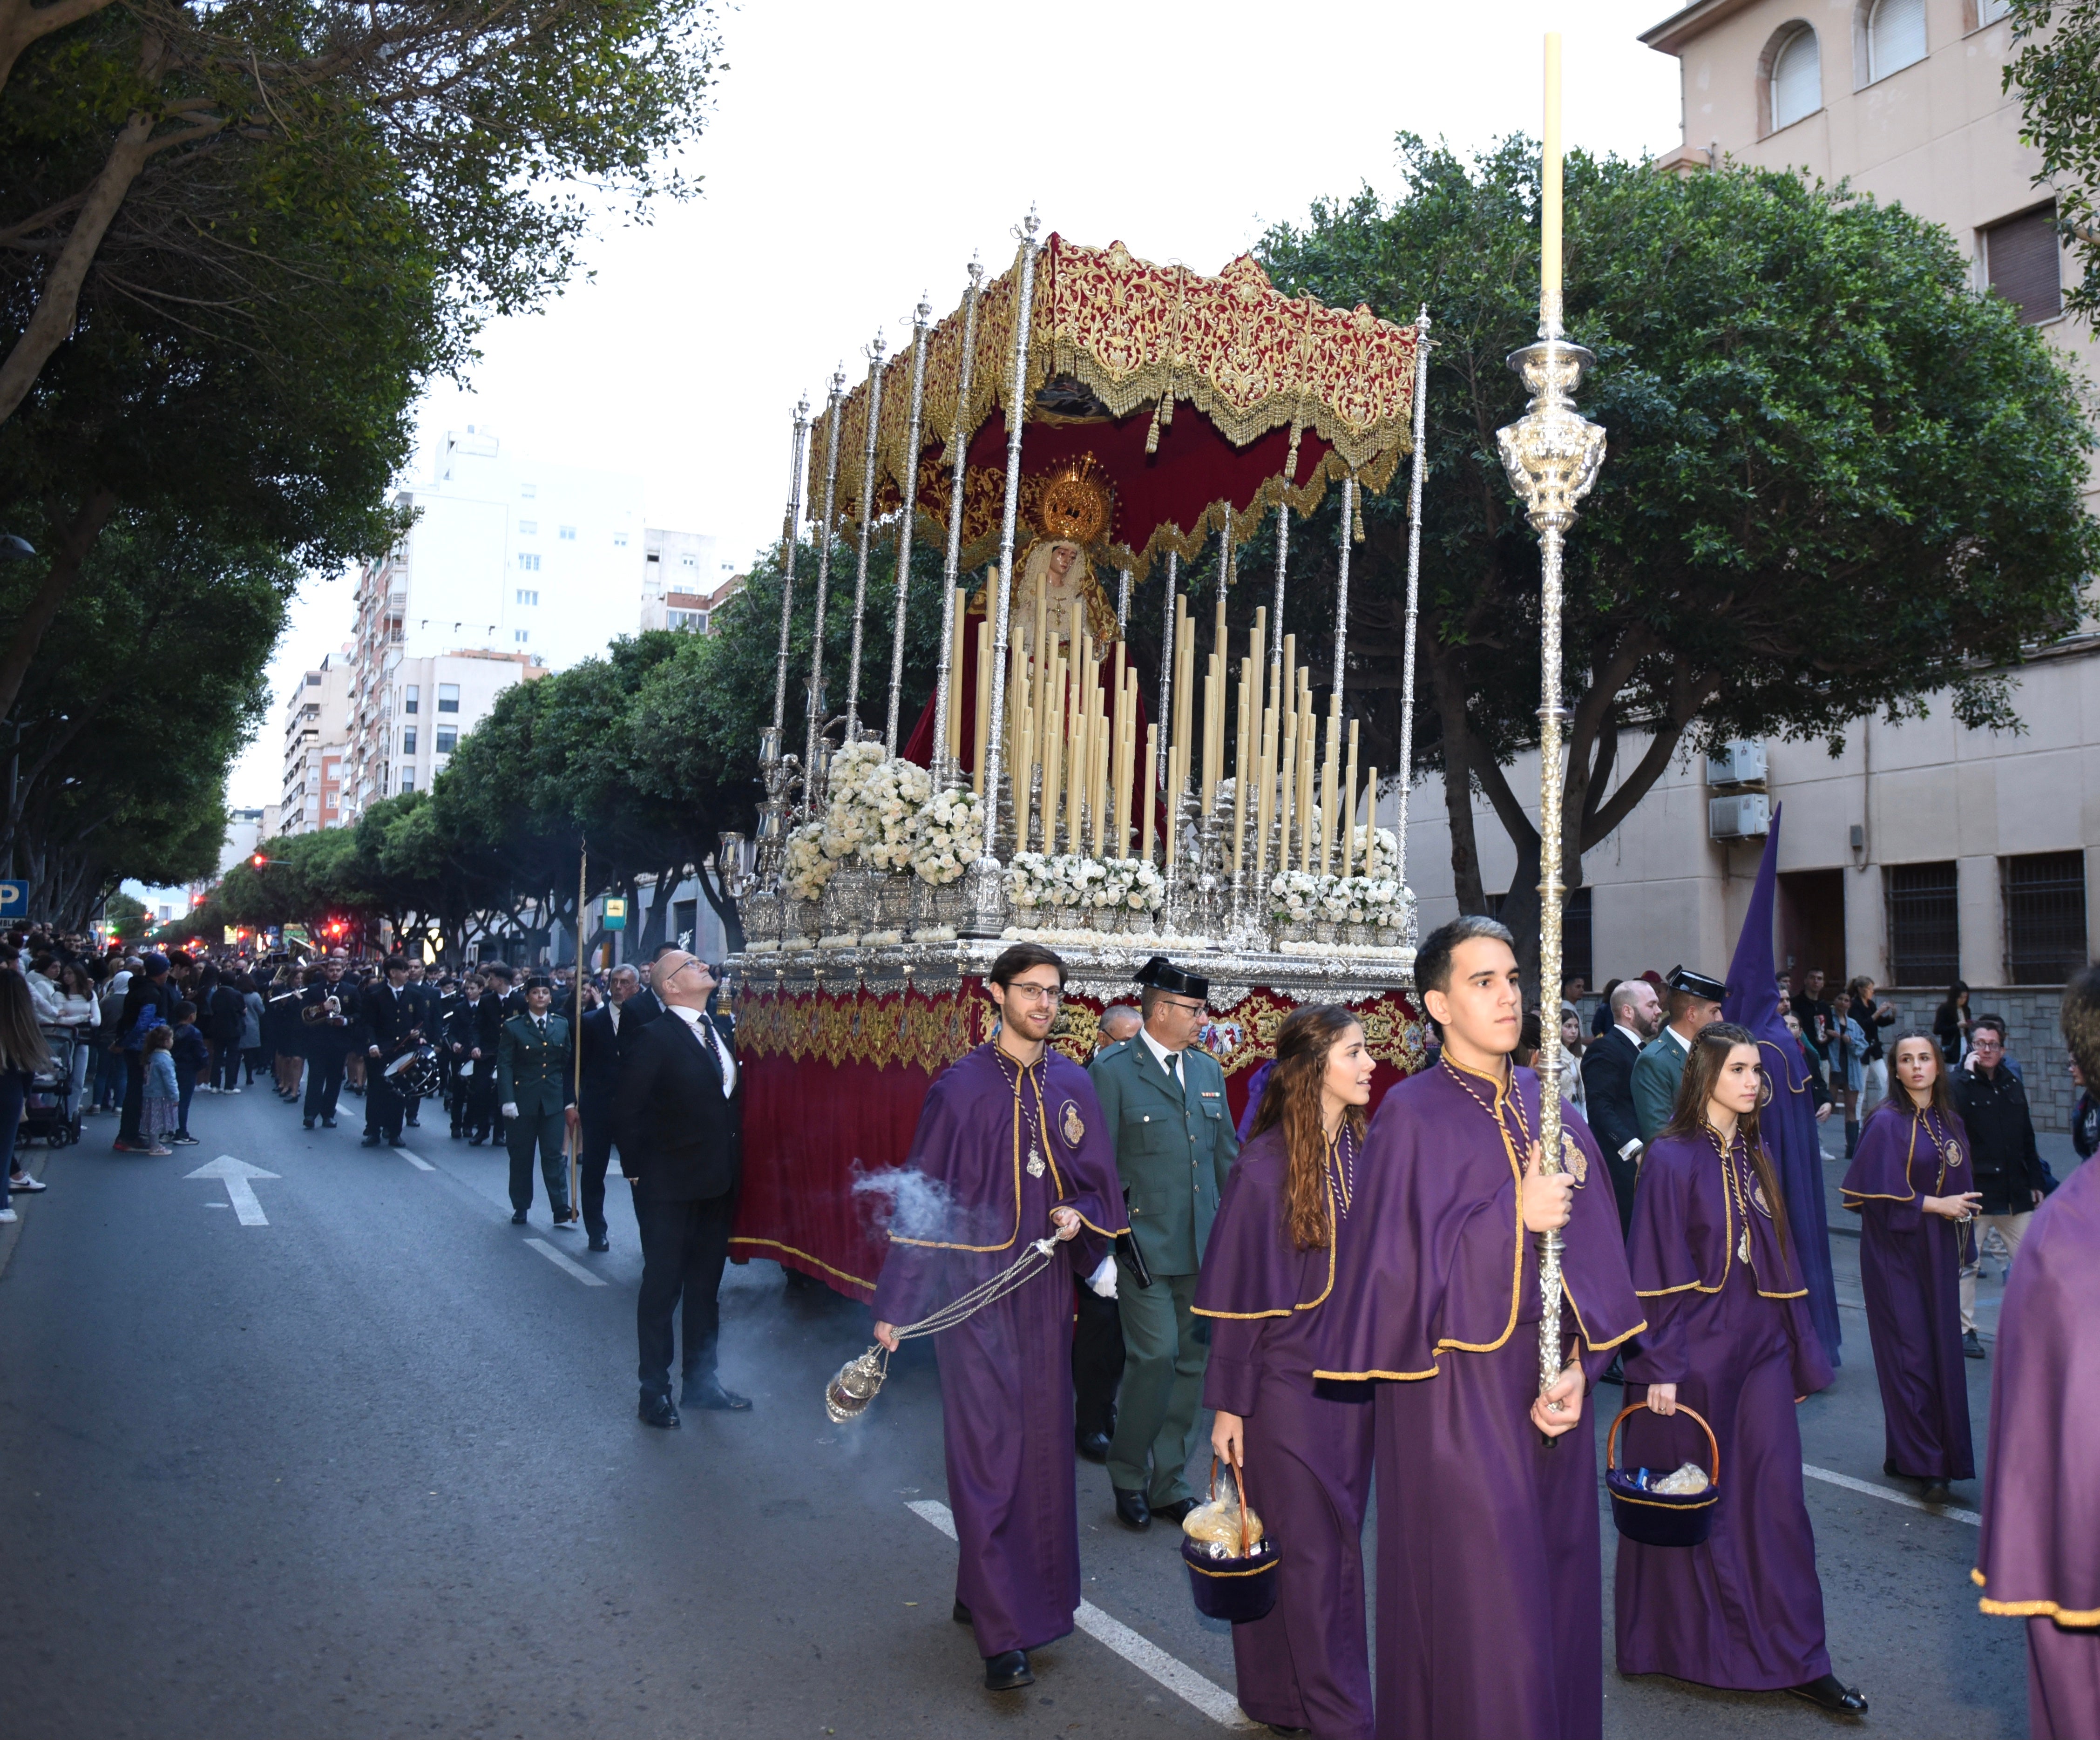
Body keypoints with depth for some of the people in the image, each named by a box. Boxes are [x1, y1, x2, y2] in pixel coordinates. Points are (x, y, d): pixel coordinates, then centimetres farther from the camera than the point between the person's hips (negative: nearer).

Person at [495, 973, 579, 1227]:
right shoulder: (513, 1027, -1)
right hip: (523, 1100, -1)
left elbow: (568, 1064, 8)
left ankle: (562, 1212, 1)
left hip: (553, 1101, 1)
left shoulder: (562, 1025, 7)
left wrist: (570, 1101, 4)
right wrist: (507, 1101, -15)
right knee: (521, 1157, 8)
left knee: (555, 1156, 0)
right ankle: (520, 1208, 21)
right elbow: (505, 1065, -6)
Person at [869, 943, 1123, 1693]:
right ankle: (1003, 1633, 6)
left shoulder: (1072, 1085, 5)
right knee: (987, 1452, -3)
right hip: (975, 1287, -5)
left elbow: (1098, 1181, 13)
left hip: (1045, 1286, 5)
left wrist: (1078, 1214, -10)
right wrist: (895, 1305, -8)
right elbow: (922, 1199, -7)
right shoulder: (961, 1087, -8)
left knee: (1042, 1445, 11)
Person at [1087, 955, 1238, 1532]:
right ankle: (1128, 1476, 13)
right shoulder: (1112, 1071, -7)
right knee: (1155, 1354, -10)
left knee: (1190, 1361, 10)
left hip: (1201, 1245, 6)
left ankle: (1168, 1482, 24)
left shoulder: (1208, 1069, 13)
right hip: (1143, 1243, -6)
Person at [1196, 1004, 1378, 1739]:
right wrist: (1228, 1405, -8)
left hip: (1354, 1377, 6)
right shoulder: (1263, 1167, -15)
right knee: (1311, 1549, 4)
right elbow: (1237, 1295, -11)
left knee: (1336, 1542, 14)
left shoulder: (1365, 1154, 1)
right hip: (1287, 1382, -6)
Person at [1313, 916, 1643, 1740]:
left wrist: (1580, 1362, -6)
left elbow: (1591, 1247, 5)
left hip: (1548, 1383, 6)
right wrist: (1512, 1217, -21)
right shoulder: (1413, 1115, -10)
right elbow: (1397, 1266, -15)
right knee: (1479, 1608, 1)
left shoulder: (1546, 1104, 7)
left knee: (1557, 1586, 15)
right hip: (1457, 1393, -5)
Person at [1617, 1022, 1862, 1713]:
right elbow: (1654, 1269, -13)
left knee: (1775, 1497, 5)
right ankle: (1683, 1648, 24)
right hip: (1694, 1350, -6)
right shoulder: (1671, 1158, -11)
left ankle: (1795, 1660, 14)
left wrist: (1801, 1355, 12)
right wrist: (1661, 1365, -16)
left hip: (1760, 1347, 6)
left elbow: (1779, 1261, 13)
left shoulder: (1756, 1158, 8)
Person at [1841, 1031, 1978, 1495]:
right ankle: (1921, 1461, 3)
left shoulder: (1950, 1122, 9)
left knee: (1943, 1350, 7)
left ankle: (1942, 1452, 20)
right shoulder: (1887, 1123, -11)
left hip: (1938, 1252, 6)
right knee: (1909, 1352, -4)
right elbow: (1877, 1194, -15)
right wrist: (1935, 1205, -13)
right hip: (1896, 1252, -6)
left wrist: (1962, 1211, 2)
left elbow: (1960, 1184, 18)